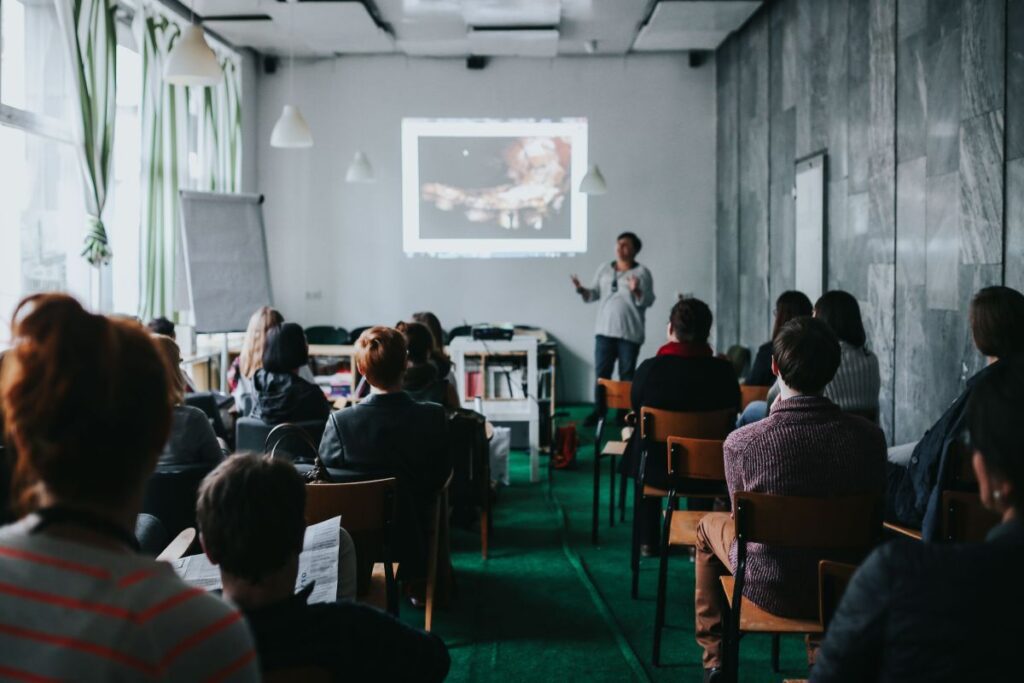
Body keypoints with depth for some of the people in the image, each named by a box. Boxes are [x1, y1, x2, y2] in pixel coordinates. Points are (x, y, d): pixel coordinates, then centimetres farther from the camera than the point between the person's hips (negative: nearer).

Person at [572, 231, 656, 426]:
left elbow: (648, 301, -10)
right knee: (601, 373, 5)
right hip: (604, 331, 4)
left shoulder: (642, 272, -4)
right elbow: (594, 294, 11)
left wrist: (636, 291, -28)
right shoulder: (604, 269, 9)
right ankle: (599, 410, 14)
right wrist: (582, 290, -9)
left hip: (630, 333, -3)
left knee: (626, 375, 5)